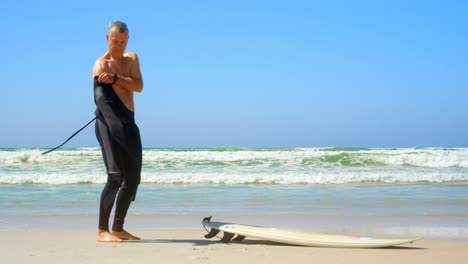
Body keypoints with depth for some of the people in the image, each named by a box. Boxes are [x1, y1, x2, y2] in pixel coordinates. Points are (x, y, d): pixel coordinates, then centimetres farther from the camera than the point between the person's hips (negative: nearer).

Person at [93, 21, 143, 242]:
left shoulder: (132, 59, 14)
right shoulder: (101, 64, -8)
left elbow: (138, 86, -4)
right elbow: (102, 100, -23)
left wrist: (115, 78, -22)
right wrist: (117, 128, -39)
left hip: (129, 123, 8)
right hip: (109, 123, -7)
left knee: (133, 178, 8)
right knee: (116, 176, -17)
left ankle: (118, 228, 17)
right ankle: (102, 231, -13)